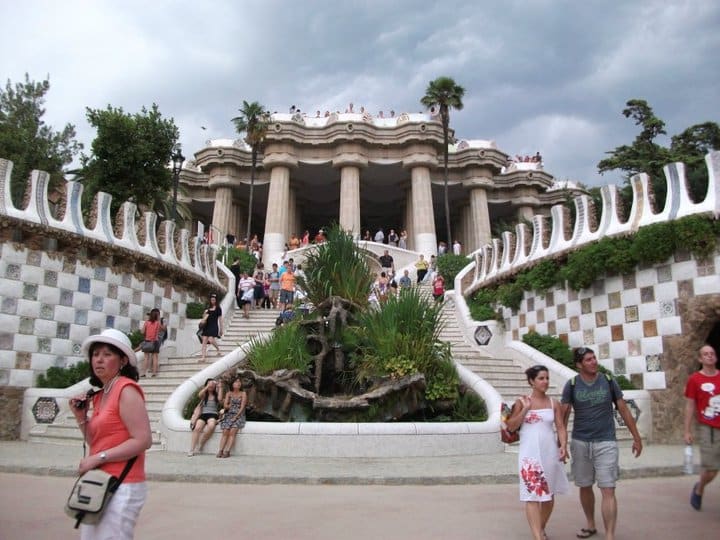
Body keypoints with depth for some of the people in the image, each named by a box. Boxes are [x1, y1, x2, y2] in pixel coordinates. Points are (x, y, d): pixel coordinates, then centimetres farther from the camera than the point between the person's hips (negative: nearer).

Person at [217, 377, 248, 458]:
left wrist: (236, 417, -12)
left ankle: (227, 451, -29)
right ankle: (220, 451, -25)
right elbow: (225, 405, 7)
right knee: (225, 432, -21)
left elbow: (242, 407, -4)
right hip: (229, 415, 2)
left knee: (232, 432, -24)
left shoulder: (243, 394, 5)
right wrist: (230, 406, -7)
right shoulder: (228, 394, 14)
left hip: (238, 415, -2)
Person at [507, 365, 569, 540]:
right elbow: (511, 427, -3)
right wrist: (525, 409, -13)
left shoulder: (554, 403, 4)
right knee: (532, 494, -8)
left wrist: (563, 445, -14)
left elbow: (561, 427, 3)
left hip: (550, 453, 3)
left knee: (549, 493, 13)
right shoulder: (522, 401, -3)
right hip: (530, 453, -3)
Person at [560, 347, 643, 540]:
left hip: (606, 443, -1)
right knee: (584, 487, 15)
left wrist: (637, 438, 7)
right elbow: (564, 415, -2)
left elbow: (624, 410, 6)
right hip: (580, 443, 1)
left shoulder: (609, 381, -1)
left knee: (608, 491, -6)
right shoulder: (572, 385, -3)